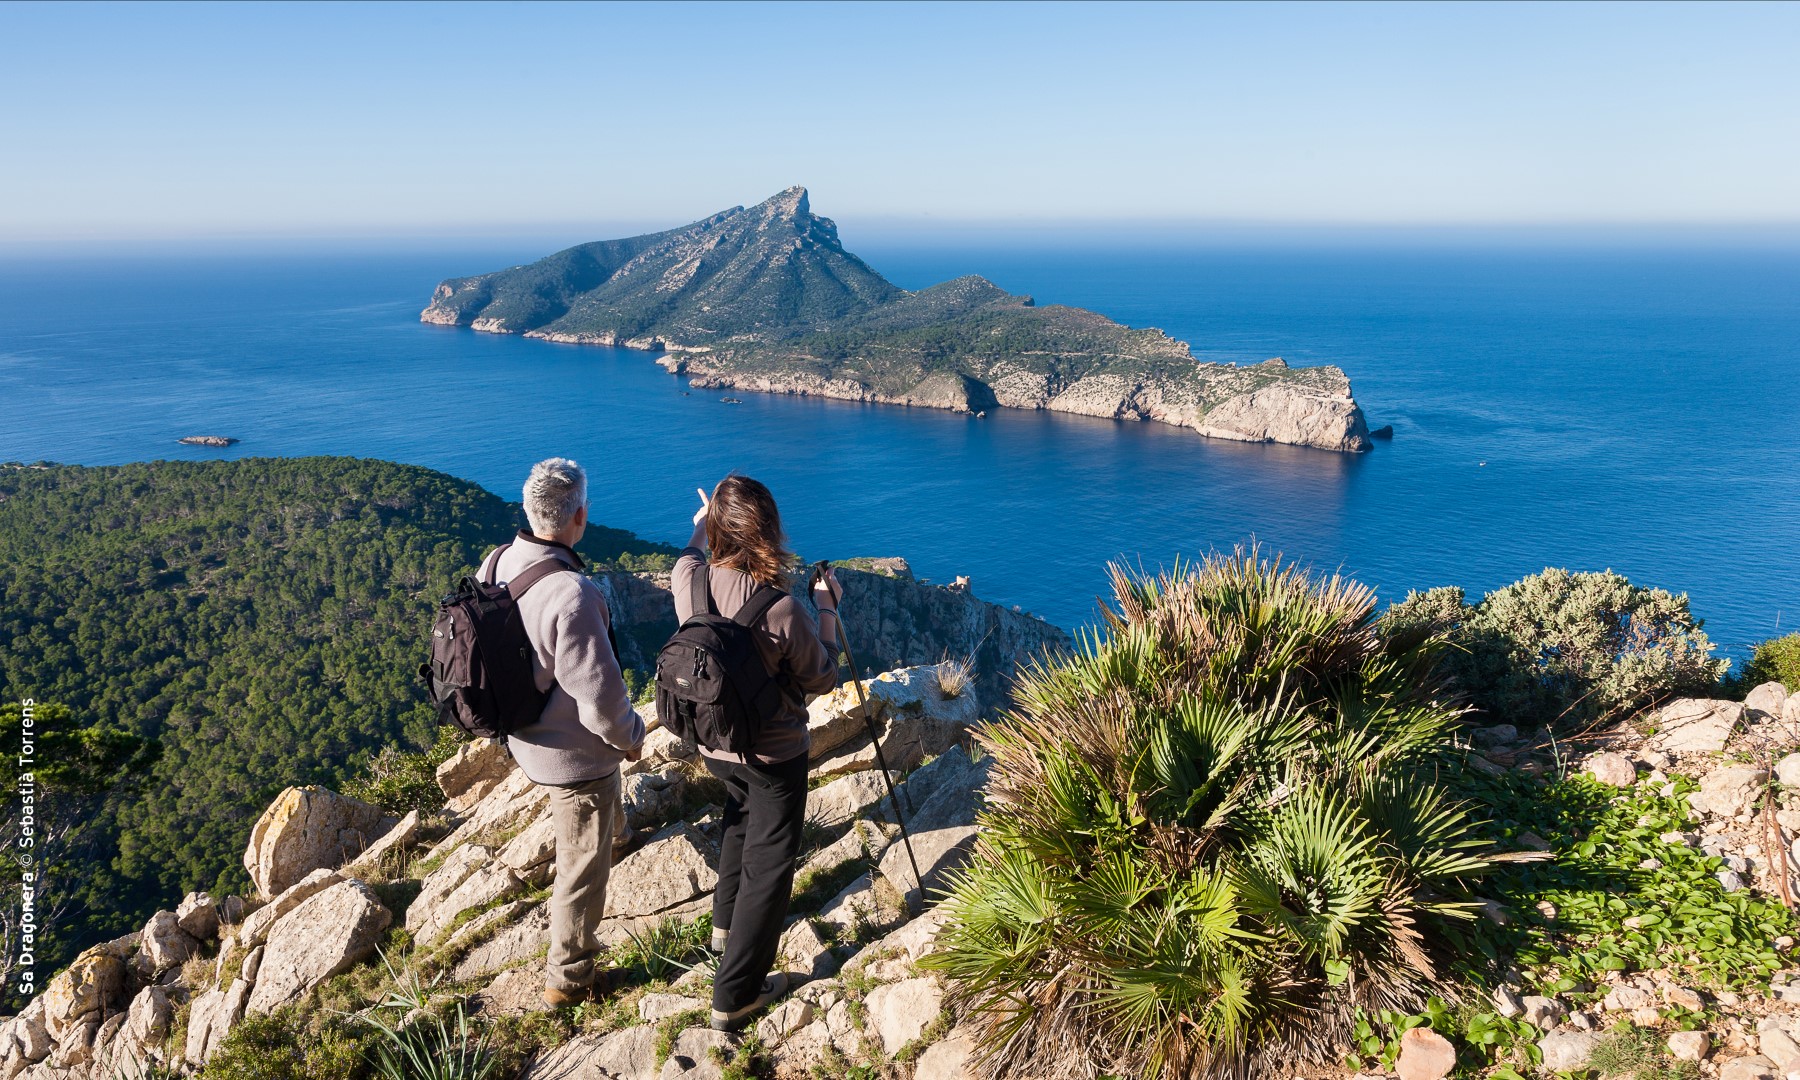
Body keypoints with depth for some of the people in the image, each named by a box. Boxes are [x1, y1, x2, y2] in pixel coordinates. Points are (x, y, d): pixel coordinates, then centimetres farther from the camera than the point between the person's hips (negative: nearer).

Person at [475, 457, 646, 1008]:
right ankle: (568, 978, 28)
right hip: (575, 754, -8)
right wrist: (631, 735, -11)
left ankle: (615, 828, 69)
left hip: (524, 735, 8)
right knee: (583, 866, 12)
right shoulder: (571, 593, -36)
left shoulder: (497, 563, -11)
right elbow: (599, 696, -31)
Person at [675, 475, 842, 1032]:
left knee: (742, 816, 33)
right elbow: (822, 679, -13)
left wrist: (702, 526, 33)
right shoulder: (783, 611, -30)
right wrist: (827, 608, -3)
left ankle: (726, 924, 50)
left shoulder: (689, 581, -16)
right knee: (768, 863, 8)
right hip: (774, 755, -6)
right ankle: (736, 995, 15)